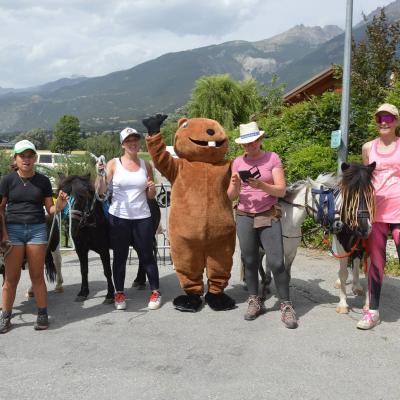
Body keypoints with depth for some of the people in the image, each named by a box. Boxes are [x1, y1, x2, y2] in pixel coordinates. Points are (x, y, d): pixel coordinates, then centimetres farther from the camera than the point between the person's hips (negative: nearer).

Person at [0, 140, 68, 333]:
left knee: (37, 275, 6)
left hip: (37, 230, 1)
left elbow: (49, 209, 7)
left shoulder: (43, 181, 4)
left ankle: (42, 314, 16)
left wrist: (59, 206, -15)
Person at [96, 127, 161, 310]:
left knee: (147, 255, 4)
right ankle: (119, 294, 19)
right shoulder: (114, 164, 1)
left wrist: (152, 189, -7)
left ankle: (155, 292, 16)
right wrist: (100, 173, -20)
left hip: (142, 217, 1)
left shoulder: (146, 165, 8)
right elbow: (101, 191, -6)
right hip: (119, 217, -1)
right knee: (120, 256, 7)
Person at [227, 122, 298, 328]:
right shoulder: (238, 162, 7)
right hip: (244, 217, 3)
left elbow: (281, 190, -7)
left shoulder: (272, 158, -1)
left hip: (269, 217, -3)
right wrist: (235, 186, -15)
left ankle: (286, 305, 3)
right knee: (250, 262, 8)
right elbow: (231, 196, 7)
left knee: (276, 263, -8)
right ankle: (254, 301, 22)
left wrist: (261, 185, -24)